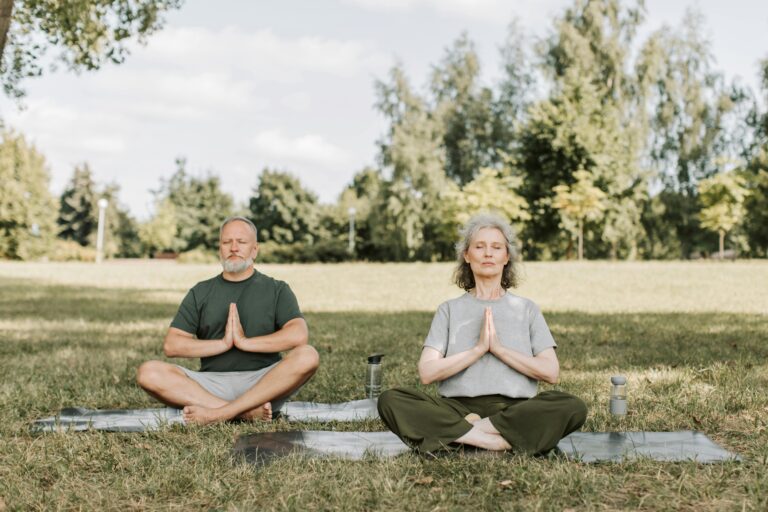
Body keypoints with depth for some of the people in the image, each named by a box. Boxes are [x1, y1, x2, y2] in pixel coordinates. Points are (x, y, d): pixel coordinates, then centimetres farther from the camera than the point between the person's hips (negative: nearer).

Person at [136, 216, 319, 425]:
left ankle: (220, 413, -33)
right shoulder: (200, 293, 16)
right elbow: (171, 345, 5)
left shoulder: (276, 290, 11)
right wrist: (223, 344, -7)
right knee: (148, 373, -22)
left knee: (308, 356, -30)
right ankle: (246, 412, -31)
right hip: (212, 383, 2)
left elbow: (299, 335, -8)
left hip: (263, 384, -1)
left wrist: (245, 342, -12)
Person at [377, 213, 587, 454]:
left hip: (515, 409, 0)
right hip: (459, 407, 0)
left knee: (572, 407, -30)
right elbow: (427, 372, 1)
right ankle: (502, 440, -30)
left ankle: (466, 433, -26)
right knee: (390, 400, -27)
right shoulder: (449, 310, 15)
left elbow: (550, 371, 3)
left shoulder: (526, 309, 16)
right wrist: (478, 349, -8)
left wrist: (498, 348, -6)